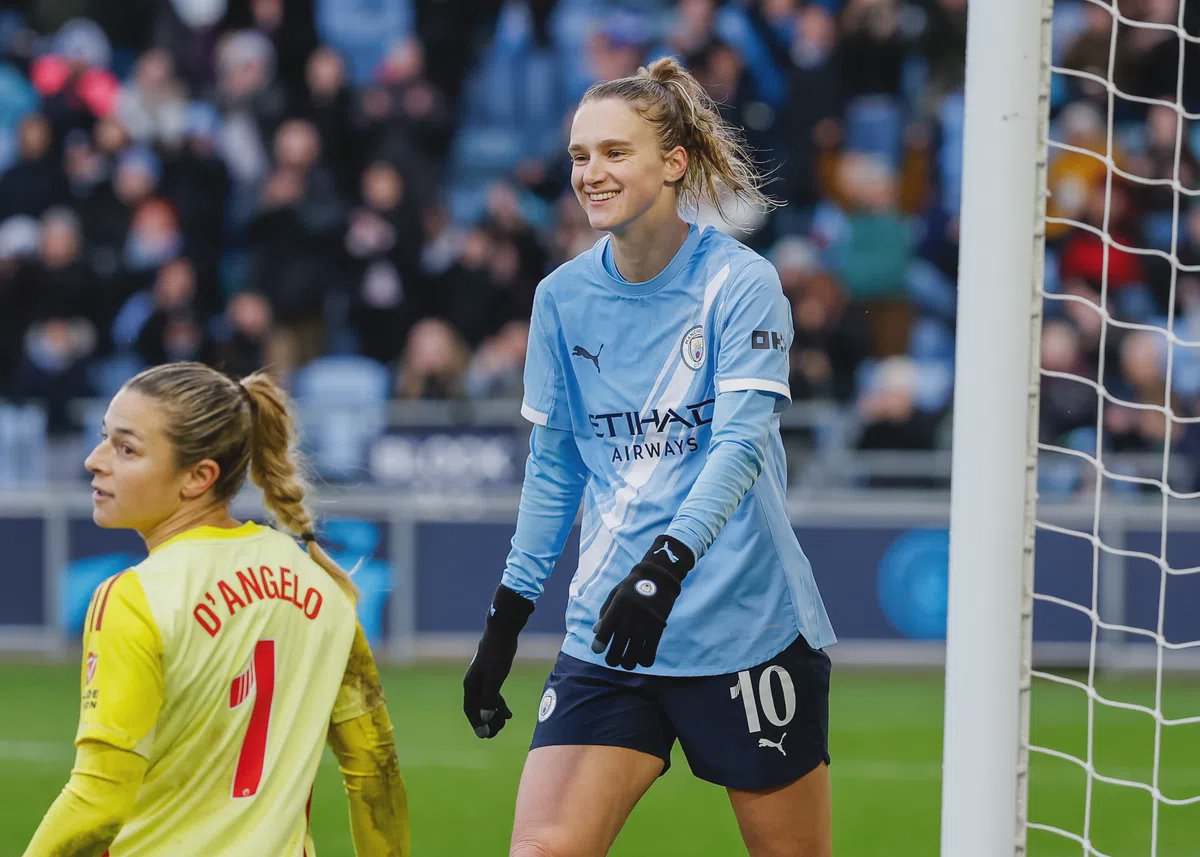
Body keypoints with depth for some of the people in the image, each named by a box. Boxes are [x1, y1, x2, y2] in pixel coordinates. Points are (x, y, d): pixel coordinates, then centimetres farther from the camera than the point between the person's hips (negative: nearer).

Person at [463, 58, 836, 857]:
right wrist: (507, 615, 12)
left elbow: (740, 444, -19)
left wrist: (668, 563, -34)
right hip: (606, 639, 4)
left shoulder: (740, 283, -8)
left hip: (746, 633, -4)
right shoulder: (563, 297, 6)